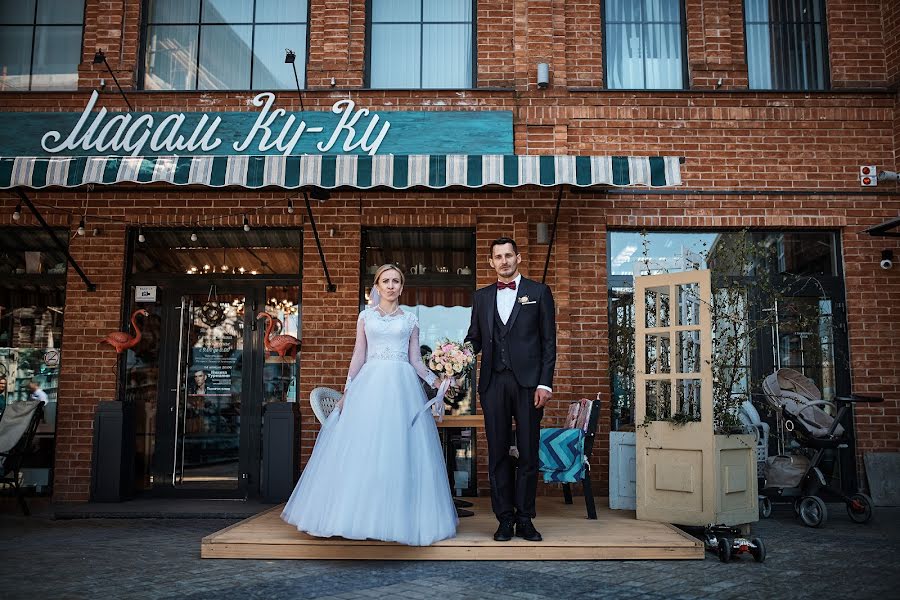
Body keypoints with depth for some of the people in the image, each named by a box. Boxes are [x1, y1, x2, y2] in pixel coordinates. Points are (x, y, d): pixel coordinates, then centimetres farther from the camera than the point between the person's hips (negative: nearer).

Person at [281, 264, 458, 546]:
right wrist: (347, 391, 3)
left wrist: (435, 380, -4)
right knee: (362, 449, -3)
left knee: (400, 451, -3)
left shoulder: (410, 320, 11)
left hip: (402, 385, 0)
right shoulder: (366, 316, 11)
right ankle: (359, 516, 7)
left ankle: (397, 519, 6)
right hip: (370, 383, 0)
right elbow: (358, 356, 10)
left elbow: (416, 360, 10)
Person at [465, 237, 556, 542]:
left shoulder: (539, 292, 6)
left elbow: (549, 341, 2)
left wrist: (545, 383, -6)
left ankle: (525, 519, 12)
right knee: (498, 453, 5)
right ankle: (505, 519, 13)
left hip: (528, 382, -2)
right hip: (493, 383, 2)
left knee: (528, 452, 2)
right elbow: (474, 338, 13)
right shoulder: (482, 297, 15)